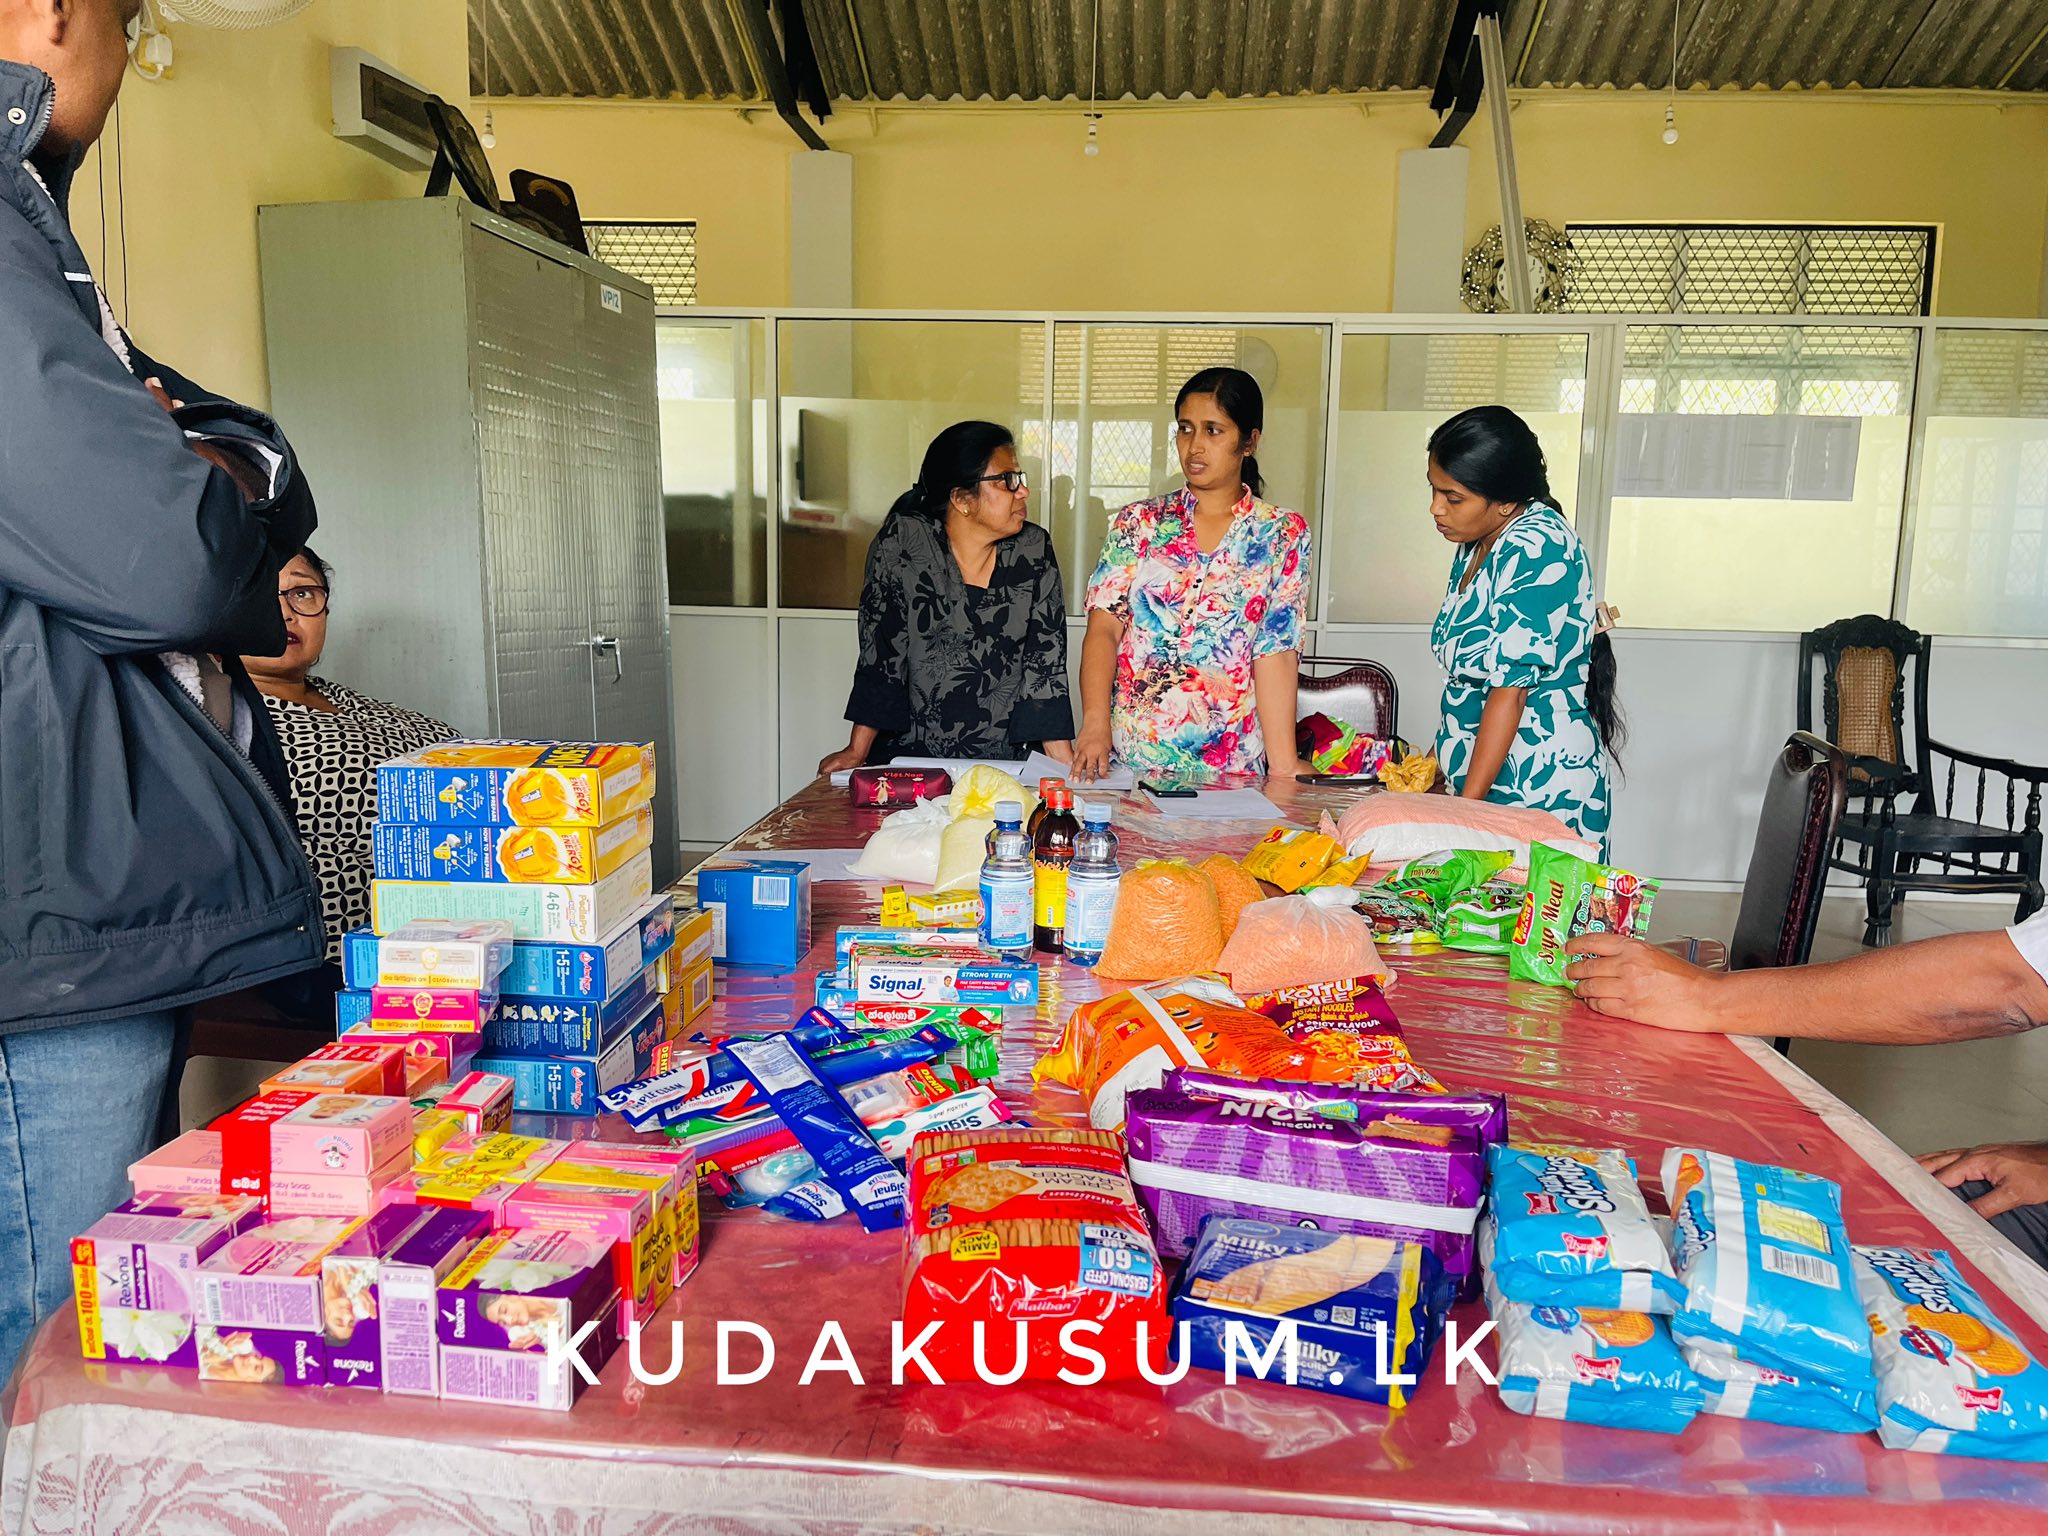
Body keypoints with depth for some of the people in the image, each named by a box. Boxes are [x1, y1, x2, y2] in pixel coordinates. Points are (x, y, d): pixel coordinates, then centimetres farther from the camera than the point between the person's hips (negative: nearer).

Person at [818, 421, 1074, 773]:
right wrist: (857, 751, -8)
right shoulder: (902, 541, -4)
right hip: (908, 756, -1)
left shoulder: (1034, 551, 2)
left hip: (1004, 762, 1)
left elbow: (1046, 662, 0)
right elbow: (881, 649, -3)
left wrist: (1066, 767, -7)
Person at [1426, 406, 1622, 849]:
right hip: (1479, 771, 8)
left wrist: (1466, 805, -21)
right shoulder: (1479, 543, 10)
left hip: (1536, 785, -8)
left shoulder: (1536, 549, -18)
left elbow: (1511, 689, -21)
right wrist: (1438, 759, 12)